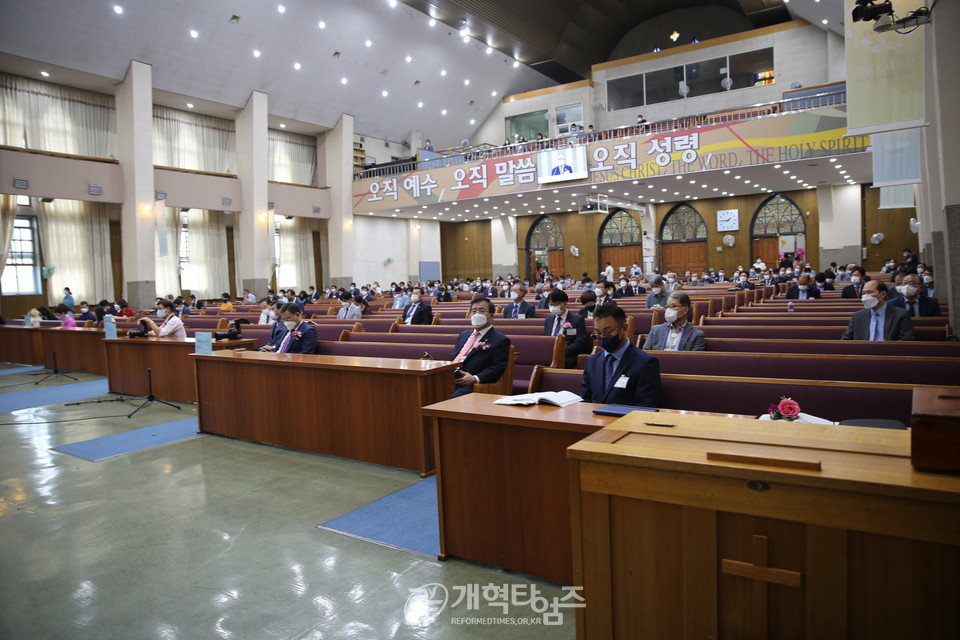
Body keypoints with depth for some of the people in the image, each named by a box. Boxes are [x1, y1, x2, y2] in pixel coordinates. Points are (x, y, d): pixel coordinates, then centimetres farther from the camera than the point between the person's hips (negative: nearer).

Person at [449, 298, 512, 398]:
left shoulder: (500, 340, 4)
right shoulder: (464, 335, 28)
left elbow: (497, 368, -6)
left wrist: (475, 379, -21)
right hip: (449, 380, 6)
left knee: (451, 399, -34)